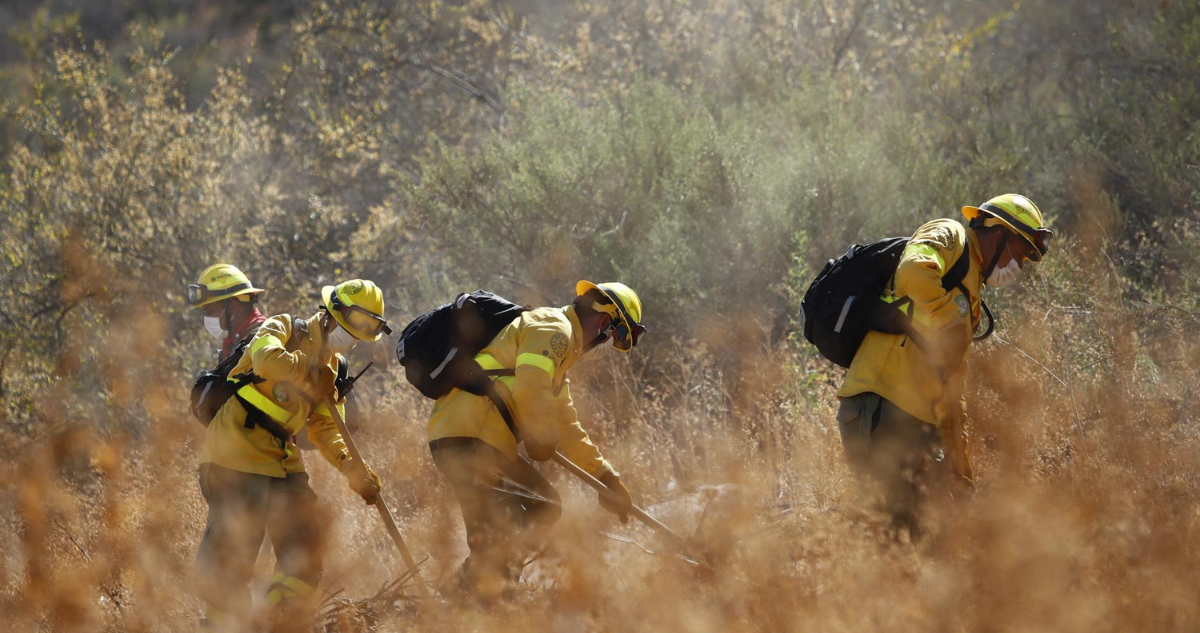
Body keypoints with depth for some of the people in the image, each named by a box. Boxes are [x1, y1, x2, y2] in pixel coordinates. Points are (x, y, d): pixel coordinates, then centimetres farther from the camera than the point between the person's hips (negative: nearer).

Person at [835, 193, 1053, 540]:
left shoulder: (969, 293, 30)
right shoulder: (949, 237, 2)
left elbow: (951, 382, 32)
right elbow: (914, 272, -24)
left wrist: (962, 469, 28)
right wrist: (954, 321, -11)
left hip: (916, 421, 10)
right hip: (881, 410, -10)